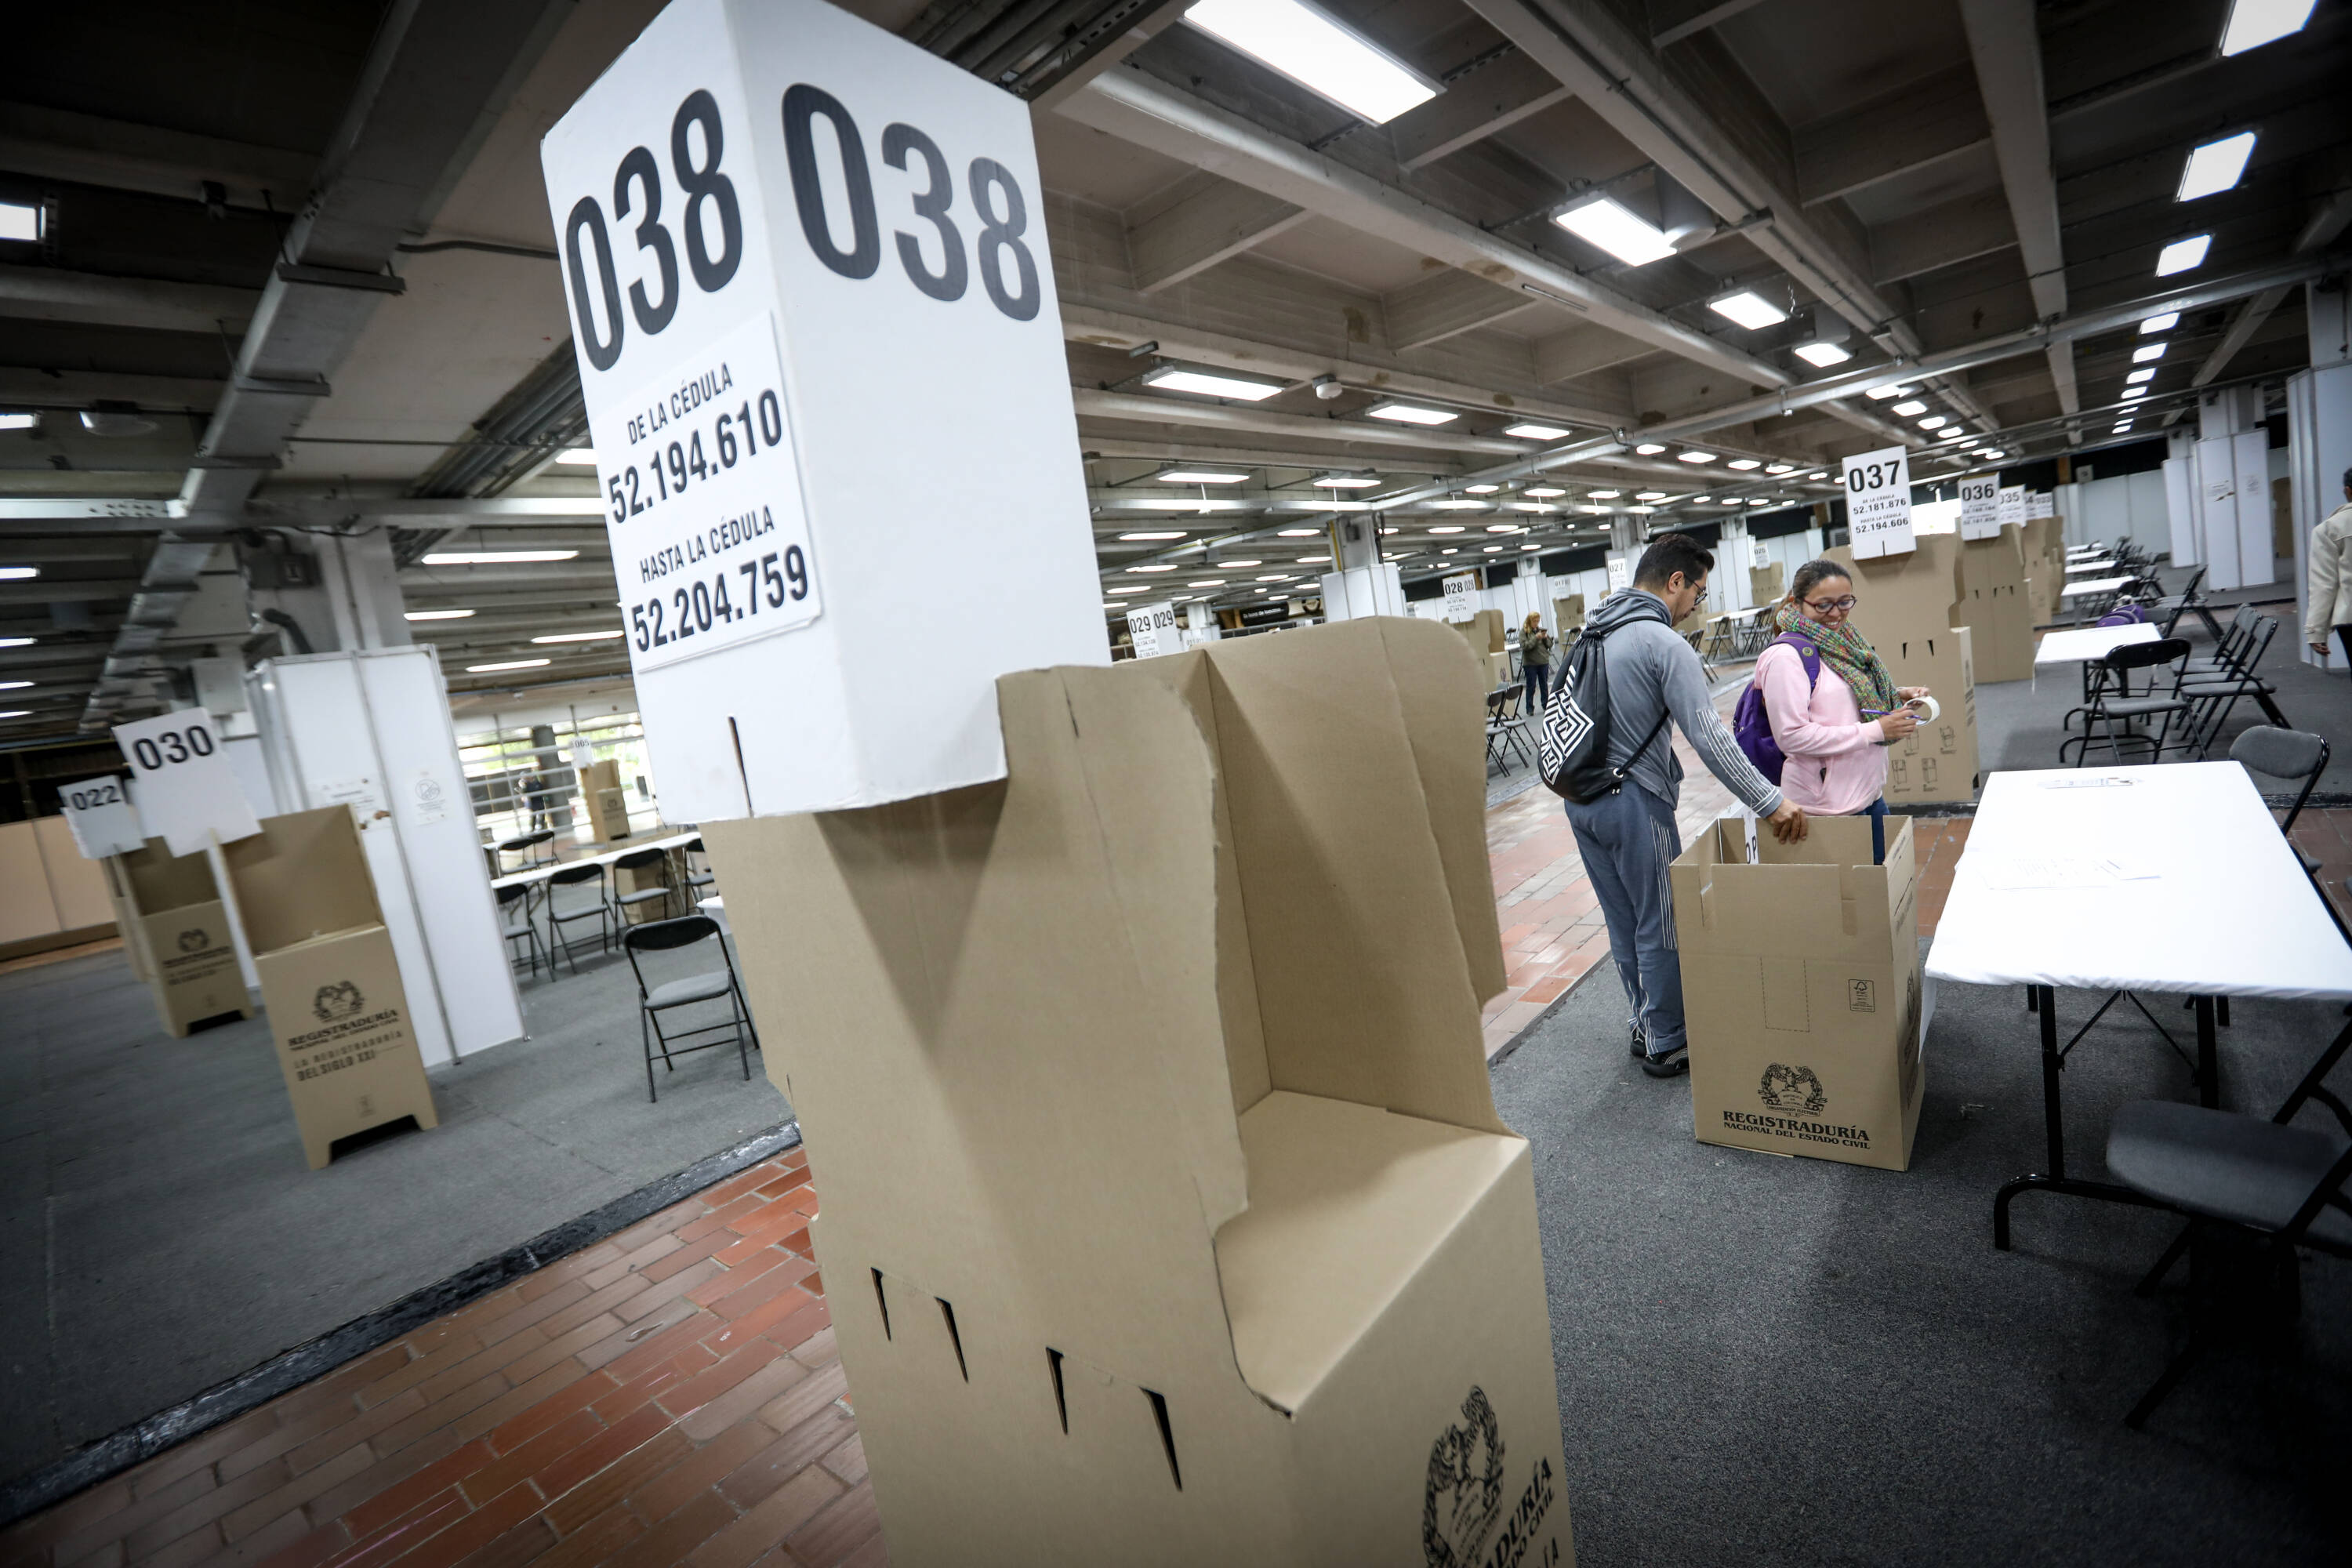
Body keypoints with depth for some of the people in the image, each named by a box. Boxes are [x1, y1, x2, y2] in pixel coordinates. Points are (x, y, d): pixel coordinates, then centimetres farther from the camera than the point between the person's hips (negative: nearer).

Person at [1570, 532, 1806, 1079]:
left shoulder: (1593, 633, 10)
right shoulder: (1664, 644, -16)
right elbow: (1709, 738, -20)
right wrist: (1770, 801, -15)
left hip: (1580, 799, 8)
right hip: (1633, 803, -8)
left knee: (1624, 924, 19)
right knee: (1661, 927, 7)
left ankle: (1643, 1023, 33)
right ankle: (1667, 1046, 20)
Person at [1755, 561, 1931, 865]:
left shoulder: (1845, 642, 10)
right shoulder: (1785, 655, -16)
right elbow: (1792, 736, -22)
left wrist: (1899, 695, 4)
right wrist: (1876, 730, -19)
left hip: (1870, 792, 9)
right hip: (1828, 807, -9)